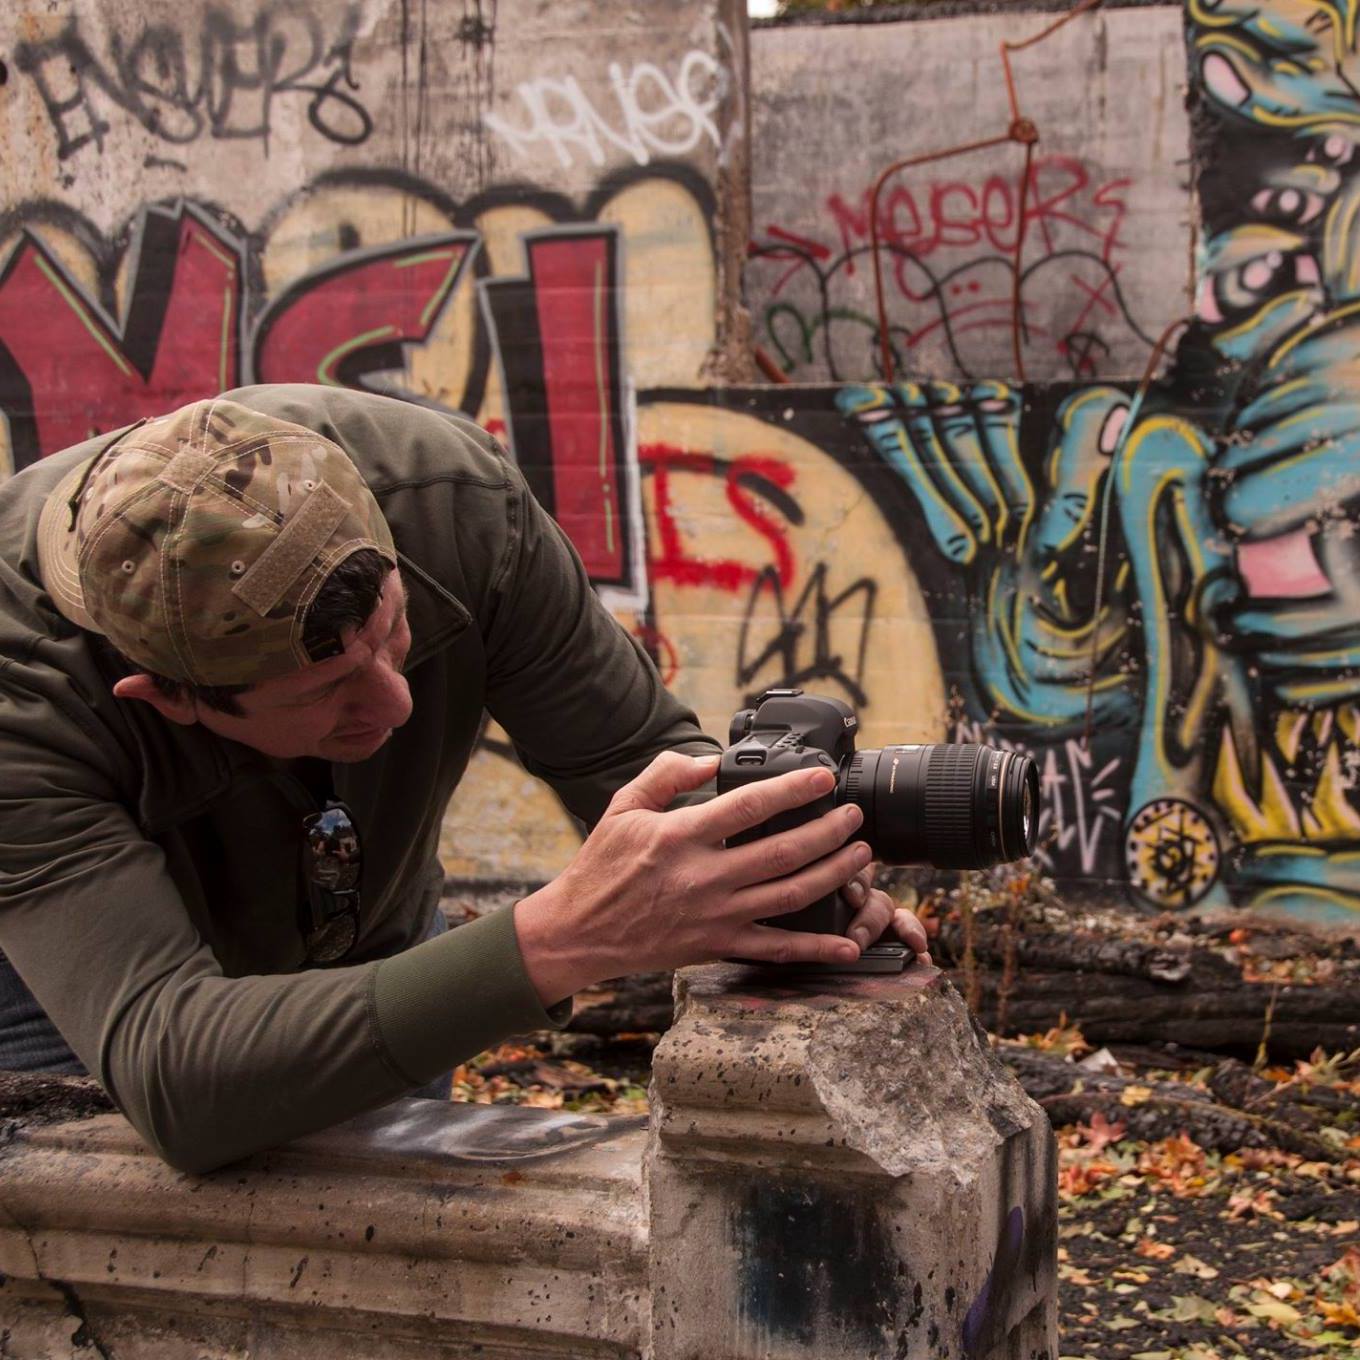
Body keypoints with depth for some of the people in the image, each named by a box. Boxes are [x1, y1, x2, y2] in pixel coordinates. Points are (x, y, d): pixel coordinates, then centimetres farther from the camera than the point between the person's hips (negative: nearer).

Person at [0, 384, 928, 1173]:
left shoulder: (450, 497, -31)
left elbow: (640, 751, -19)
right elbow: (170, 1071, -51)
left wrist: (761, 873, -43)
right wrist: (557, 943, -61)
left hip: (374, 945, 3)